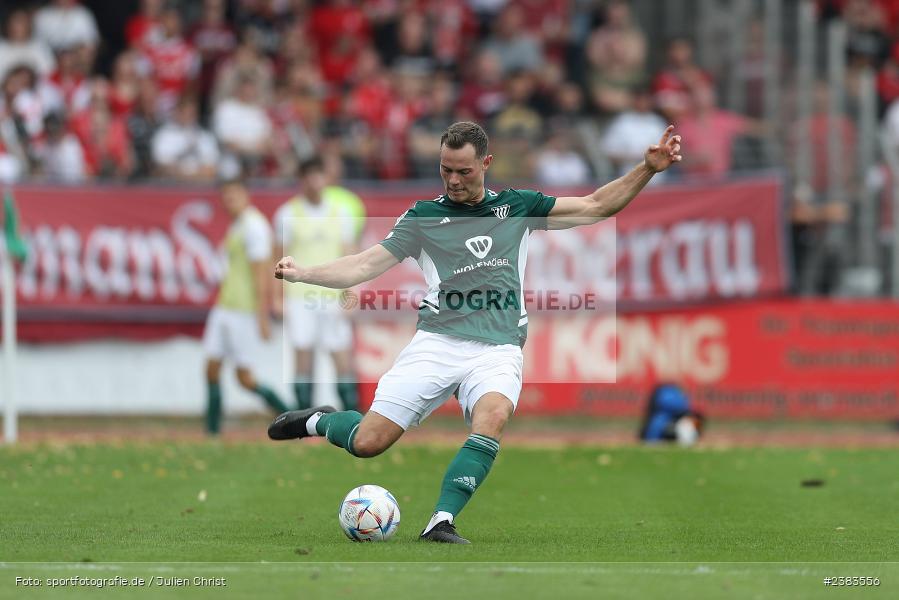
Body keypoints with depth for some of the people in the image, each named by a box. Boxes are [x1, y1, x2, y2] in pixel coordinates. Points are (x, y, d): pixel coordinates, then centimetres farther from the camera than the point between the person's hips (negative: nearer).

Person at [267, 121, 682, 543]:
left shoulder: (517, 206, 14)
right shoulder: (424, 216, 10)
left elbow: (596, 206, 15)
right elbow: (367, 264, 5)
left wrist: (647, 169, 4)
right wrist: (302, 273, -9)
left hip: (498, 350, 1)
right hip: (437, 342, -1)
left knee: (493, 415, -34)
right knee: (368, 442, -10)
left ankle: (442, 521, -34)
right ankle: (317, 421, 24)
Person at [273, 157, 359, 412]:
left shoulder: (341, 212, 6)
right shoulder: (288, 214, 1)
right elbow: (280, 256, 4)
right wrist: (278, 297, 0)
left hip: (333, 296, 2)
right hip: (299, 296, -2)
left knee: (343, 358, -2)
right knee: (303, 357, -5)